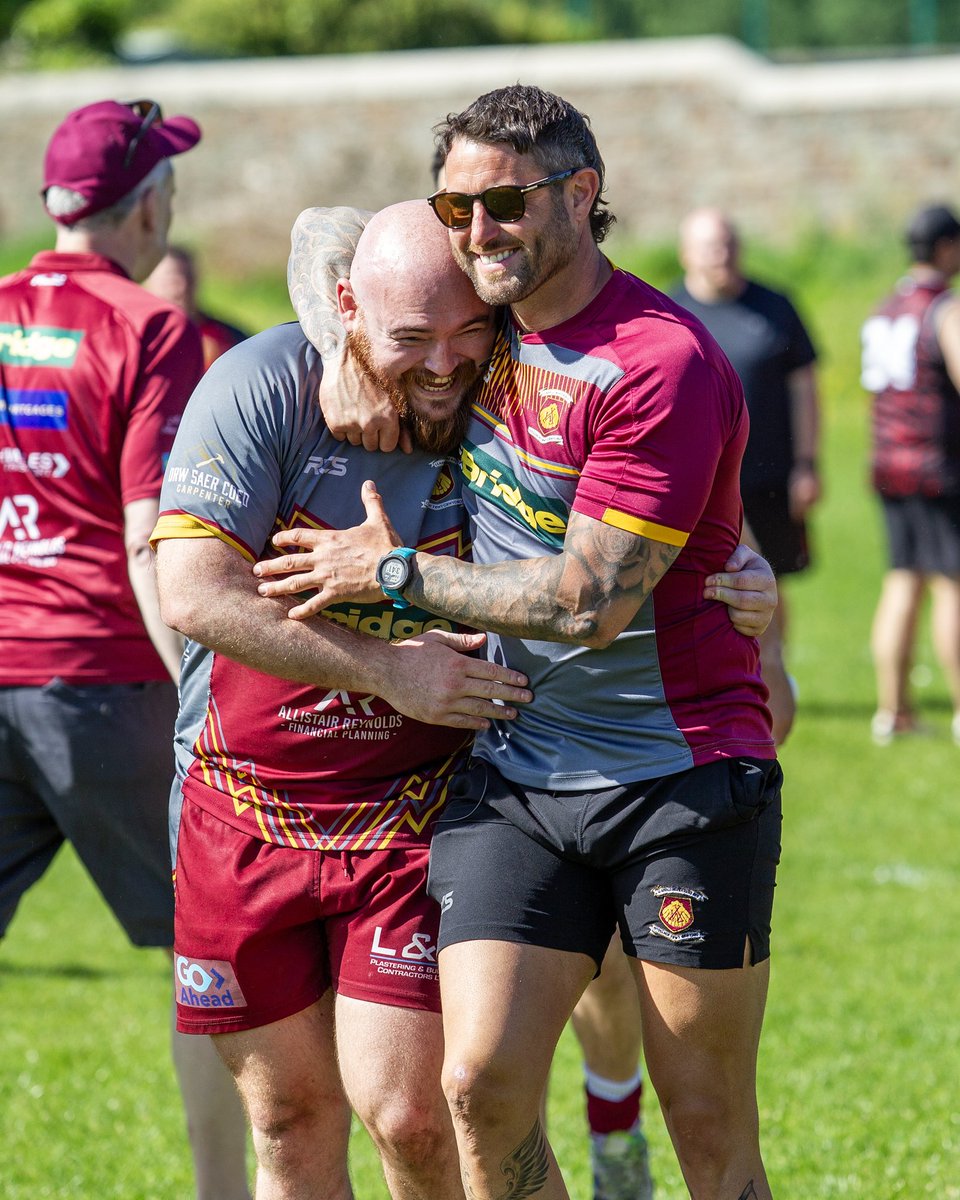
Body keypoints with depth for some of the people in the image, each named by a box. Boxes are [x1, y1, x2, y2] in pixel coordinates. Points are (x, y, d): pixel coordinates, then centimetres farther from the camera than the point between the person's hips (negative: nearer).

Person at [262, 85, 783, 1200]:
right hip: (513, 776, 6)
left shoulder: (662, 363, -17)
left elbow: (587, 602, -19)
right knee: (481, 1083, -10)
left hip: (678, 780, -6)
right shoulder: (477, 326, 7)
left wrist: (395, 573, -9)